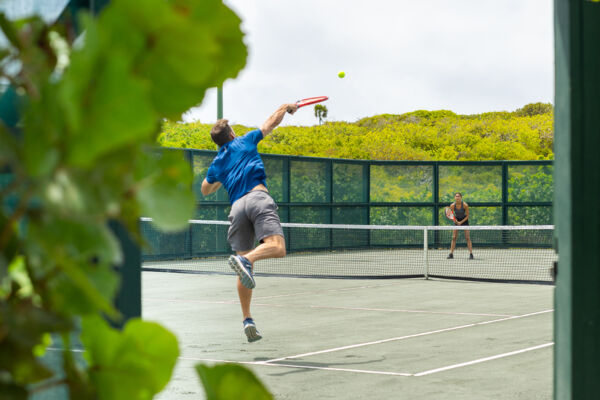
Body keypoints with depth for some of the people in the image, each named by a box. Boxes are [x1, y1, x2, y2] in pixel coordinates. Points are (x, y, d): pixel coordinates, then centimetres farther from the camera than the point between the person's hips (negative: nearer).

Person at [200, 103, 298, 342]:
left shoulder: (217, 163, 26)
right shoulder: (244, 142, 18)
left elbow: (205, 190, 42)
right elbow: (272, 122, 26)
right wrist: (286, 107, 43)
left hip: (237, 206, 4)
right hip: (258, 196, -4)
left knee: (245, 267, 3)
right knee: (277, 247, -19)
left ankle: (247, 320, -5)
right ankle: (245, 259, -48)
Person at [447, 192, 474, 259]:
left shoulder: (465, 205, -24)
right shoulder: (452, 206, -18)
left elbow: (467, 216, -14)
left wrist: (461, 222, -22)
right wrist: (455, 220, -23)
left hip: (464, 220, -2)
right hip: (457, 221, 2)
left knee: (467, 237, -10)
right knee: (454, 237, -4)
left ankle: (471, 254, -8)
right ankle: (451, 254, 1)